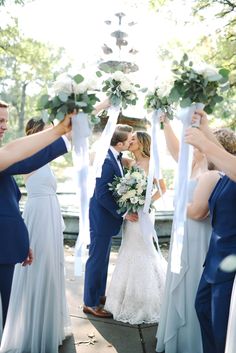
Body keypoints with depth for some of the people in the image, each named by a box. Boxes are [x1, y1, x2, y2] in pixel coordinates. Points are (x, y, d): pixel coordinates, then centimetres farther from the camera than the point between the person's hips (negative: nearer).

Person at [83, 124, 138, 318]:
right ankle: (90, 303, 16)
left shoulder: (114, 157, 4)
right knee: (97, 259, 2)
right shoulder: (107, 160, -25)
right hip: (102, 217, -10)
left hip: (108, 215, 10)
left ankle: (99, 294, 36)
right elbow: (102, 195, -26)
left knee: (103, 258, 20)